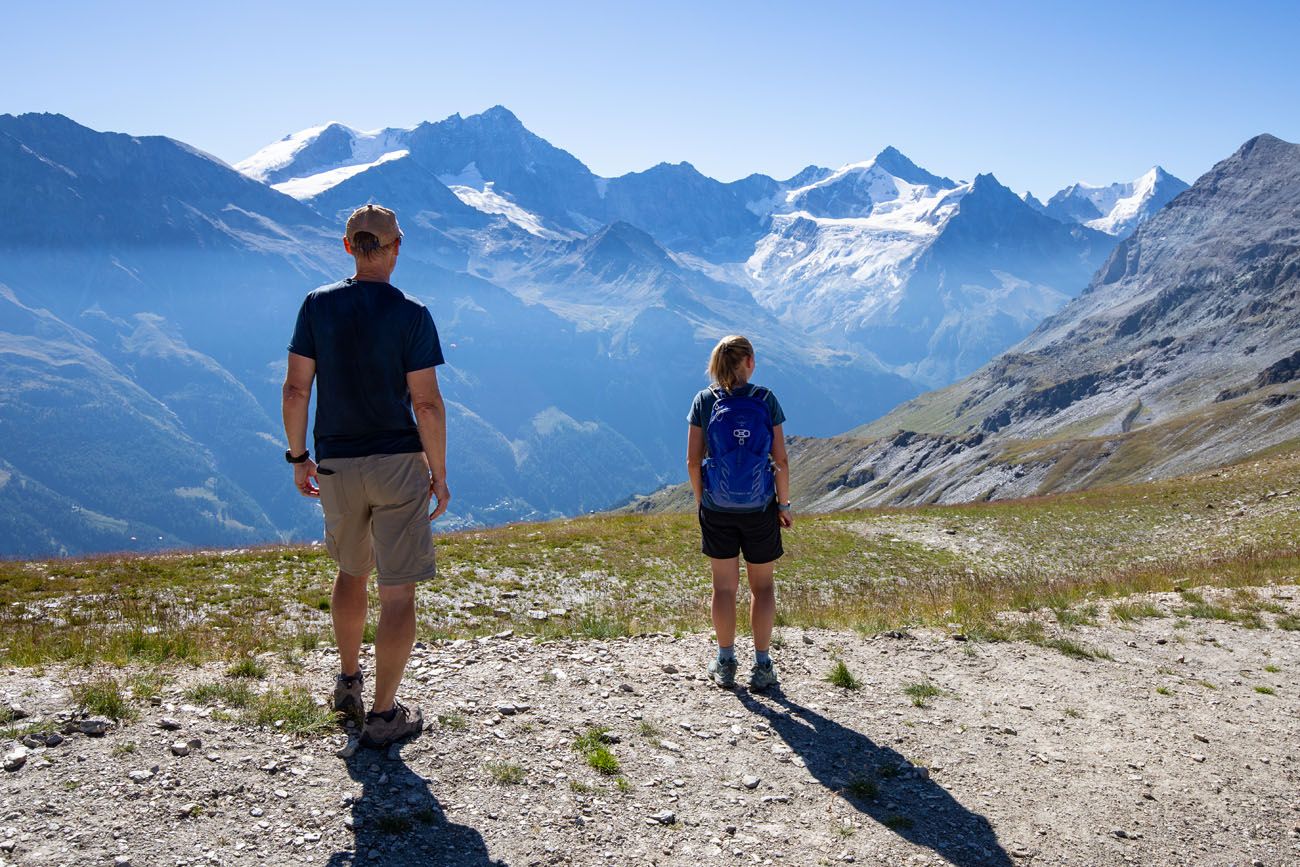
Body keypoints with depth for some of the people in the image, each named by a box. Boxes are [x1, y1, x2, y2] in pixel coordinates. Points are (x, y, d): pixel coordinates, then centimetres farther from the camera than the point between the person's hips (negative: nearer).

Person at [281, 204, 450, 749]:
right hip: (399, 462, -4)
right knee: (398, 591, 4)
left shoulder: (317, 305, -1)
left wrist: (298, 457, 10)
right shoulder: (411, 315, -10)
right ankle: (383, 715, 9)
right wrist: (439, 473, -3)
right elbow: (426, 403, -12)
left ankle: (348, 684, 40)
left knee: (351, 572, 25)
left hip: (336, 465, 4)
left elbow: (295, 389, -1)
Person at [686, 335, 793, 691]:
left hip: (716, 508, 1)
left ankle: (725, 664, 21)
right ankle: (761, 667, 16)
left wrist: (699, 501, 9)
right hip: (760, 507, -1)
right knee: (762, 586, 13)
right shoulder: (766, 400, -8)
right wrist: (784, 504, 4)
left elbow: (693, 461, -4)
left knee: (724, 586, 13)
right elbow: (781, 461, -7)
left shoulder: (704, 401, -5)